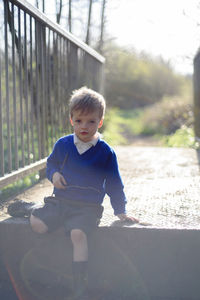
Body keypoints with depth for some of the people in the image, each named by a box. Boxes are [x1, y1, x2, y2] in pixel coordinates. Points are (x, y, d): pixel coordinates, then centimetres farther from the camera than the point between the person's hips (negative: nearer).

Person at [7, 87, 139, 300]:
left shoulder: (106, 152, -1)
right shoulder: (62, 145, 5)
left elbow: (114, 184, 7)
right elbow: (51, 164, 21)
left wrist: (120, 211, 6)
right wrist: (54, 174, -2)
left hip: (88, 208, -3)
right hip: (60, 201, 3)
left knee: (78, 234, -29)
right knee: (36, 223, -24)